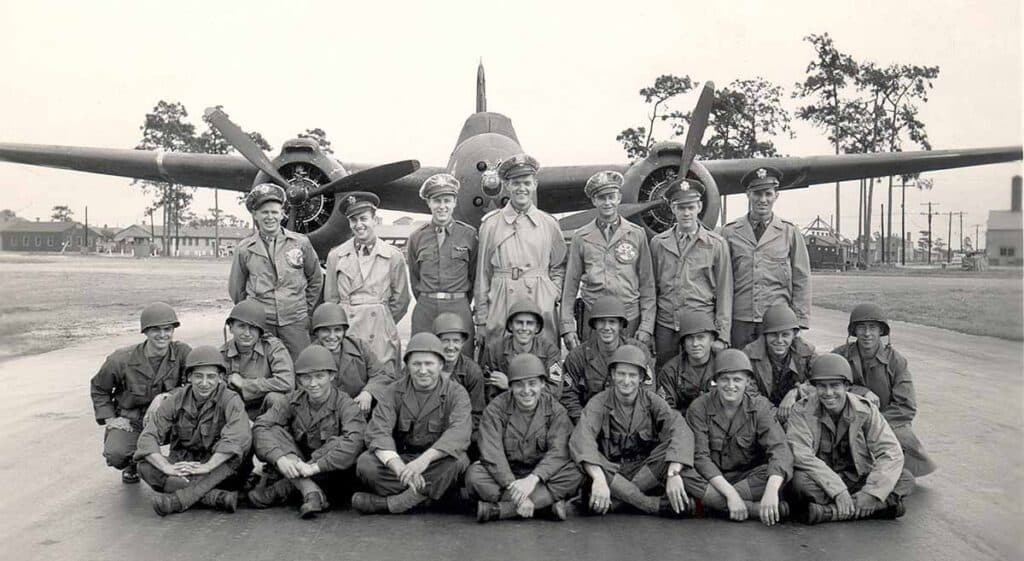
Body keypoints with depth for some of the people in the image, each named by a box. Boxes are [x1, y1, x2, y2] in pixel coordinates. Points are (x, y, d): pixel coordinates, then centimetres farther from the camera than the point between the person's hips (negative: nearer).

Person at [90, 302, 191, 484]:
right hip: (130, 422, 0)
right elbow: (99, 388, 7)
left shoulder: (182, 352, -12)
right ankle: (133, 464, 14)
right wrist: (109, 418, -3)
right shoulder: (122, 359, -11)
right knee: (115, 455, -29)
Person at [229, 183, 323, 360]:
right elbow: (236, 288, 14)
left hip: (295, 322, 0)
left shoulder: (301, 243, 2)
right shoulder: (244, 249, 3)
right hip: (259, 325, 0)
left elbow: (316, 279, 14)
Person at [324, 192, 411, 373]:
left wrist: (381, 323, 11)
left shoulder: (394, 256, 2)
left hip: (381, 335, -1)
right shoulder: (335, 256, 6)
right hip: (345, 331, 1)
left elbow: (400, 300, 8)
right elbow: (330, 299, 12)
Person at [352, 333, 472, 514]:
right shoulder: (395, 391, 1)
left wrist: (425, 459, -39)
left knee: (458, 461, -33)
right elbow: (378, 432, -14)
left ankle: (386, 503, -26)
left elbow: (460, 432, -22)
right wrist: (400, 468, -33)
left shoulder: (455, 393, -4)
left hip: (437, 462, -1)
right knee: (365, 463, -24)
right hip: (400, 458, 1)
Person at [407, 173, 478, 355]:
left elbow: (474, 275, 10)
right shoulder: (416, 238, 6)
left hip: (459, 309, -1)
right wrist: (427, 303, 12)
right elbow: (414, 278, 15)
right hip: (425, 310, 1)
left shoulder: (469, 235, 3)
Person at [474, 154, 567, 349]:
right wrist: (481, 320, 4)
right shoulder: (490, 224, 4)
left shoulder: (549, 223, 8)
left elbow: (559, 267, 18)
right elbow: (483, 273, 5)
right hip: (500, 306, -1)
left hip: (541, 305, 1)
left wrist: (553, 294, 0)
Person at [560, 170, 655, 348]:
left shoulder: (637, 234, 4)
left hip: (630, 319, 0)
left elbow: (647, 284, 4)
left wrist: (646, 326, -2)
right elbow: (570, 285, 6)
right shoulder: (581, 238, 5)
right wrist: (567, 326, 0)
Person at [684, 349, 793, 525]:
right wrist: (730, 493, -30)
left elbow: (780, 449, -20)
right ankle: (756, 508, -31)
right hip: (710, 478, 0)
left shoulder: (760, 407, -6)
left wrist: (771, 490, -40)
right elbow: (700, 456, -15)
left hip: (749, 477, 1)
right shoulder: (699, 408, -8)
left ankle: (714, 504, -25)